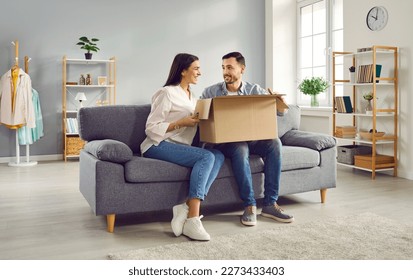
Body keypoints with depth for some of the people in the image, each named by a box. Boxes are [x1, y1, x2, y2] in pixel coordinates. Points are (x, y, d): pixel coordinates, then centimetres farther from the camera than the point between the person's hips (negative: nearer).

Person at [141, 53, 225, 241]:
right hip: (158, 145, -7)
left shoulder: (192, 97, 21)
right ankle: (192, 220, -34)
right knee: (206, 157, -30)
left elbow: (195, 124, 27)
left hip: (180, 147, 7)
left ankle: (186, 207, -32)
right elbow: (151, 128, -10)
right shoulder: (167, 93, -5)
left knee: (218, 156, -21)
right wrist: (181, 123, -17)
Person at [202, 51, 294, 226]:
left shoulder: (254, 90, 6)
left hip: (251, 138, 3)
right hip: (224, 142, -2)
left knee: (274, 143, -27)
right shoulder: (211, 92, 3)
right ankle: (249, 205, -27)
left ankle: (270, 204, -22)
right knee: (240, 148, -37)